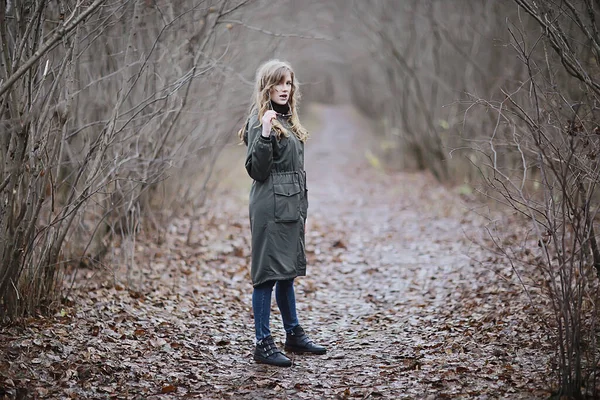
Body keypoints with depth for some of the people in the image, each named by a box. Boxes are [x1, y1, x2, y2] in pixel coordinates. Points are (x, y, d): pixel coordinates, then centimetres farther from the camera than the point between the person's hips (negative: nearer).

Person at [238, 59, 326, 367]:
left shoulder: (288, 120, 16)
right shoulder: (260, 121, -11)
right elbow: (256, 170, -18)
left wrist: (301, 202, 20)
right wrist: (264, 134, -30)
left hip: (292, 206, 9)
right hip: (271, 206, -9)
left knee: (287, 271, 17)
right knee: (268, 272, -6)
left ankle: (294, 335, 26)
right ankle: (263, 344, 0)